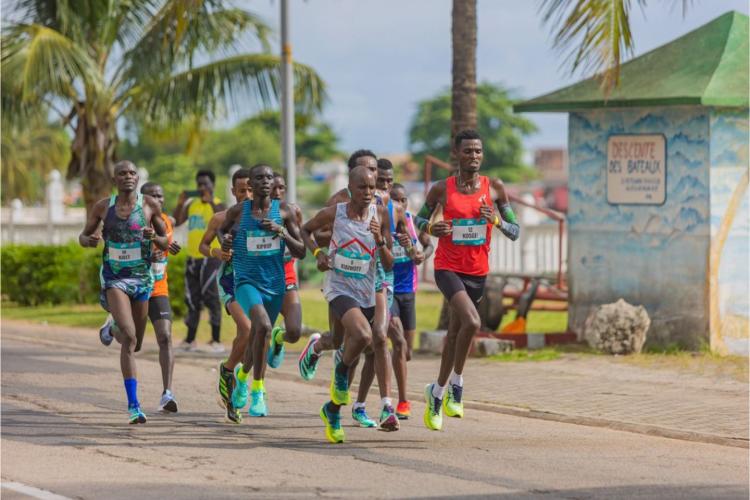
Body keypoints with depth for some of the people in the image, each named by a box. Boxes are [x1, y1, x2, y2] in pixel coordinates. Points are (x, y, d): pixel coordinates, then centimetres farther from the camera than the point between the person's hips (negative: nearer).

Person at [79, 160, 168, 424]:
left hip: (142, 278, 2)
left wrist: (154, 237, -17)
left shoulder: (150, 205, -1)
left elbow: (166, 243, 7)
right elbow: (83, 236, 12)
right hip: (114, 278, -2)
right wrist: (89, 240, -12)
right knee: (129, 338, -20)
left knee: (135, 343, 14)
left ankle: (113, 330, 53)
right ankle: (133, 405, -19)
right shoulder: (103, 207, 0)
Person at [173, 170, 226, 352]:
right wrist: (180, 204, -9)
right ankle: (190, 340, 16)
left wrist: (210, 202, -30)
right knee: (192, 299, 9)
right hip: (193, 257, 6)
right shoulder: (192, 204, 11)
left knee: (209, 294, -13)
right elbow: (176, 222, 5)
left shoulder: (217, 205, -5)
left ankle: (216, 340, -11)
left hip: (211, 257, -6)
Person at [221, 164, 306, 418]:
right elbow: (221, 232, 19)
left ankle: (242, 374, 51)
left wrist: (281, 232, -14)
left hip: (275, 283, 3)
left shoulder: (284, 211, 0)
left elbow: (301, 252, 1)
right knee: (263, 326, -28)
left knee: (259, 336, 18)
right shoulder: (237, 212, -1)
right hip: (247, 280, -3)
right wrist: (225, 244, -4)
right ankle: (257, 391, -17)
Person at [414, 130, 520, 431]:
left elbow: (515, 233, 5)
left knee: (455, 332, 15)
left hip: (478, 271, 4)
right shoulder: (442, 189, -4)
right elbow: (420, 219, 11)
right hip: (448, 267, -4)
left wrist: (496, 220, -15)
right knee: (471, 322, -25)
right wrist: (431, 228, -12)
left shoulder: (494, 188, 2)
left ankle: (438, 393, 33)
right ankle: (456, 384, -9)